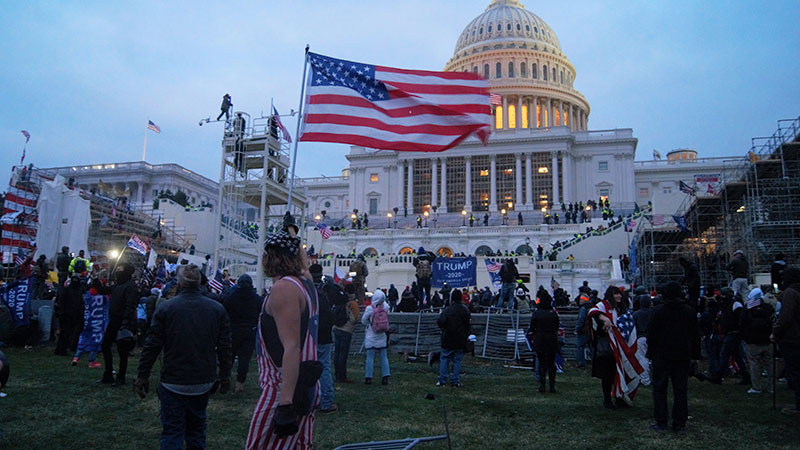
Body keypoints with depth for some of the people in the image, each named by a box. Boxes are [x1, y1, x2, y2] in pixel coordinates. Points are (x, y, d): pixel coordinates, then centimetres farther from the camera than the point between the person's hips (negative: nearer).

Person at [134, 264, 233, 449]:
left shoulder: (165, 308, -8)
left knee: (172, 431, 3)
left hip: (173, 383, -2)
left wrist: (143, 376, 4)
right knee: (197, 427, 18)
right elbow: (225, 347, 1)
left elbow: (151, 346, -6)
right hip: (204, 382, 3)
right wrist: (225, 377, 10)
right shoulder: (217, 309, -2)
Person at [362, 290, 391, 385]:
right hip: (382, 338, 3)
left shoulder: (369, 308, -16)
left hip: (371, 338, -3)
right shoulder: (385, 307, -8)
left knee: (370, 357, 4)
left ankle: (368, 377, 6)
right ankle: (385, 377, 9)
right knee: (384, 357, 9)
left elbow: (363, 321, -4)